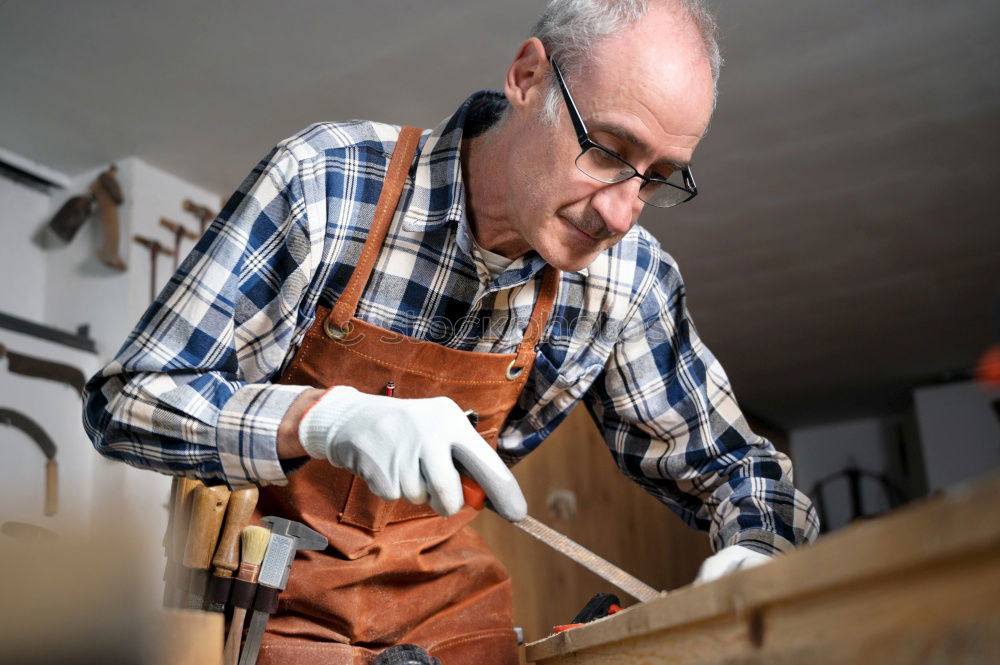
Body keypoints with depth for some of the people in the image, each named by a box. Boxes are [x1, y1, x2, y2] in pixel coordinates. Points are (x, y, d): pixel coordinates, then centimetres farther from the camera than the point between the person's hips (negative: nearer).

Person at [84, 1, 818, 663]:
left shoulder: (629, 275, -14)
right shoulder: (327, 183, -24)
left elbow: (726, 458, 0)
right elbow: (126, 400, -21)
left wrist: (755, 551, -24)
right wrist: (325, 417, -39)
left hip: (444, 592, 3)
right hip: (271, 578, -2)